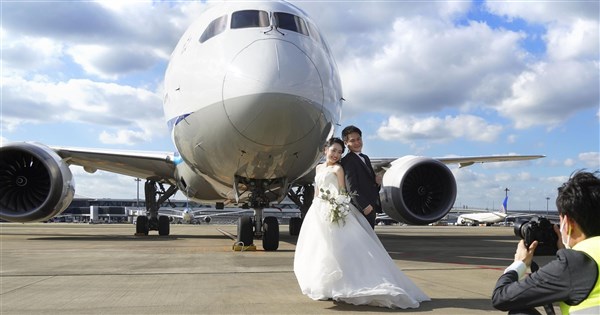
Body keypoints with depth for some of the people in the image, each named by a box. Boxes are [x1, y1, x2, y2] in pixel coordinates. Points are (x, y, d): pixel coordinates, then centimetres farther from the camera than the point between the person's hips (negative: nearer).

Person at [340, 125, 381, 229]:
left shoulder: (365, 158, 17)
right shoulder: (347, 161, -13)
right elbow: (351, 187, -20)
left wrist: (376, 181, -1)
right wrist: (364, 206, -25)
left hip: (371, 206, 9)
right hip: (361, 208, -9)